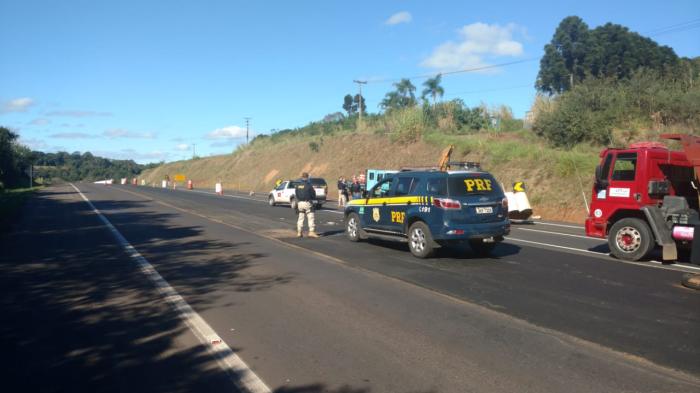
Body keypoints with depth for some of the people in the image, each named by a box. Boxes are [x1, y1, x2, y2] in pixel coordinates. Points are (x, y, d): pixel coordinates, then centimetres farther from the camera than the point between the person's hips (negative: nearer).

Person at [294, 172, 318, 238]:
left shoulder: (297, 185, 3)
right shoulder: (308, 185, -11)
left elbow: (296, 195, 8)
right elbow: (313, 195, -6)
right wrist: (311, 198, 15)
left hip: (300, 203, 5)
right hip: (307, 203, -5)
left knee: (300, 217, 13)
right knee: (311, 217, -3)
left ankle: (299, 232, 13)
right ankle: (311, 232, -10)